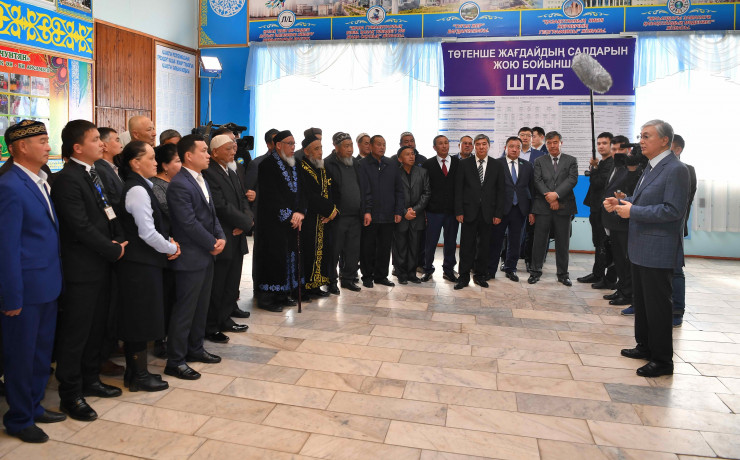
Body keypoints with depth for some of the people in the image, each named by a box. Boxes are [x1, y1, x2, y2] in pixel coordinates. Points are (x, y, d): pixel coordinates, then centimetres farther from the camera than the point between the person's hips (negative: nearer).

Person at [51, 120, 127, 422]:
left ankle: (90, 380, 34)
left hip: (102, 265, 9)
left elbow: (109, 213, 14)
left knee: (97, 328, 19)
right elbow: (82, 227, -21)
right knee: (75, 333, 3)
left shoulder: (94, 173, 11)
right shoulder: (66, 179, -16)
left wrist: (119, 241, -2)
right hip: (81, 269, -9)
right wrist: (114, 250, -12)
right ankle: (70, 395, 16)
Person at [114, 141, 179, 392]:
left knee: (137, 319, 16)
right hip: (140, 264, -10)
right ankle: (139, 376, 14)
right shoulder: (137, 190, -18)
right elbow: (147, 233, -21)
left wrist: (169, 240, 5)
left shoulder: (139, 187, 12)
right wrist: (170, 248, -8)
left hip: (140, 262, 10)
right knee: (141, 318, 1)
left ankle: (135, 371, 28)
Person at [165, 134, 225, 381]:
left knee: (201, 305, 18)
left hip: (207, 255, 9)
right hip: (190, 257, -9)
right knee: (185, 309, 0)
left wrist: (221, 237, 0)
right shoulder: (179, 185, -18)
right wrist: (212, 244, -14)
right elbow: (189, 223, -21)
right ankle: (175, 360, 11)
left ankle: (195, 348, 33)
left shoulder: (201, 180, 13)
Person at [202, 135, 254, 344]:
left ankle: (225, 319, 31)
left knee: (232, 285, 17)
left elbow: (242, 201, 14)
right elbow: (221, 206, -20)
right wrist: (245, 222, -12)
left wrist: (246, 221, -6)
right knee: (216, 286, 1)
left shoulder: (232, 174, 17)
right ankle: (210, 327, 14)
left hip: (237, 239, 9)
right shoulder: (208, 173, -13)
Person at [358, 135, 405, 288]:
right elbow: (363, 190, -8)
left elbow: (399, 190, 10)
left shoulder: (393, 165, 10)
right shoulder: (362, 165, -2)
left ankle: (381, 275, 22)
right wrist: (366, 212, -15)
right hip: (369, 216, -3)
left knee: (385, 248, 9)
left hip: (388, 215, 4)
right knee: (368, 248, 5)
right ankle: (367, 276, 18)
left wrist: (398, 211, 3)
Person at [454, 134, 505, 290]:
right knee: (467, 245, 0)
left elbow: (500, 191, 6)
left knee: (484, 246, 8)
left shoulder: (497, 166, 8)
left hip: (487, 213, 2)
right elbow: (458, 189, 1)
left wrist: (498, 213, -1)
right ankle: (464, 276, 9)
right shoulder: (464, 164, 3)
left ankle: (480, 275, 21)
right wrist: (459, 211, -6)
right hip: (469, 211, -1)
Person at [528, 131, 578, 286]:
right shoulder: (539, 161, 9)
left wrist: (556, 194, -18)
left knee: (563, 241, 6)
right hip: (543, 207, 0)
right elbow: (538, 181, -2)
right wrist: (549, 198, -14)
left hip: (563, 207, 0)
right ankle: (536, 271, 13)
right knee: (539, 240, 3)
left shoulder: (571, 161, 8)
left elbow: (572, 179, -5)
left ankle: (563, 273, 16)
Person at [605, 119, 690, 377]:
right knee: (641, 301, 19)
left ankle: (662, 360, 13)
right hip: (641, 248, 10)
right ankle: (645, 346, 34)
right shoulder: (651, 167, 13)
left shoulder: (676, 170, -16)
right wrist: (620, 202, 3)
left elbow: (673, 210, -23)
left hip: (658, 251, -10)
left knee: (657, 305, 0)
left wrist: (633, 211, -20)